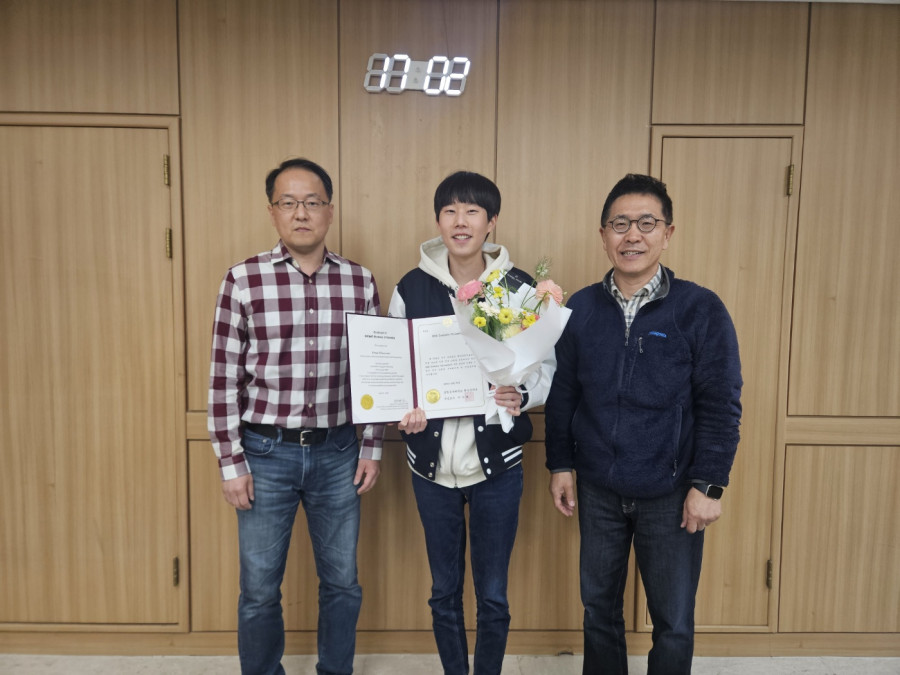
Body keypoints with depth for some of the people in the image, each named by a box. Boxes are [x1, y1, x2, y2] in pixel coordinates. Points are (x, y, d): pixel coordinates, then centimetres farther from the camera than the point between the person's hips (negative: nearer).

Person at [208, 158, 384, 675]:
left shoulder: (360, 282, 0)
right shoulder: (244, 280, -7)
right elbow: (224, 378, -4)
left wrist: (372, 447, 3)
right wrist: (231, 462, -5)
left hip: (337, 452, 2)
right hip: (266, 452, -2)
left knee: (342, 581, 15)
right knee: (260, 588, 12)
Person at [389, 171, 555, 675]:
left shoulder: (520, 287, -5)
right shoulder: (411, 288, -2)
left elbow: (546, 367, 0)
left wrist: (521, 397, -21)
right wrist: (403, 413, -14)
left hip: (497, 463, -1)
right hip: (433, 462, 1)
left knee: (493, 595, 12)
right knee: (445, 591, 17)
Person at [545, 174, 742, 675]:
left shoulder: (701, 310, -10)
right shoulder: (580, 310, -2)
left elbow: (721, 405, -8)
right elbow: (562, 395, 4)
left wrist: (709, 485, -10)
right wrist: (561, 465, 4)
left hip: (671, 493, -2)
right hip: (597, 490, 3)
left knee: (674, 622, 12)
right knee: (599, 608, 18)